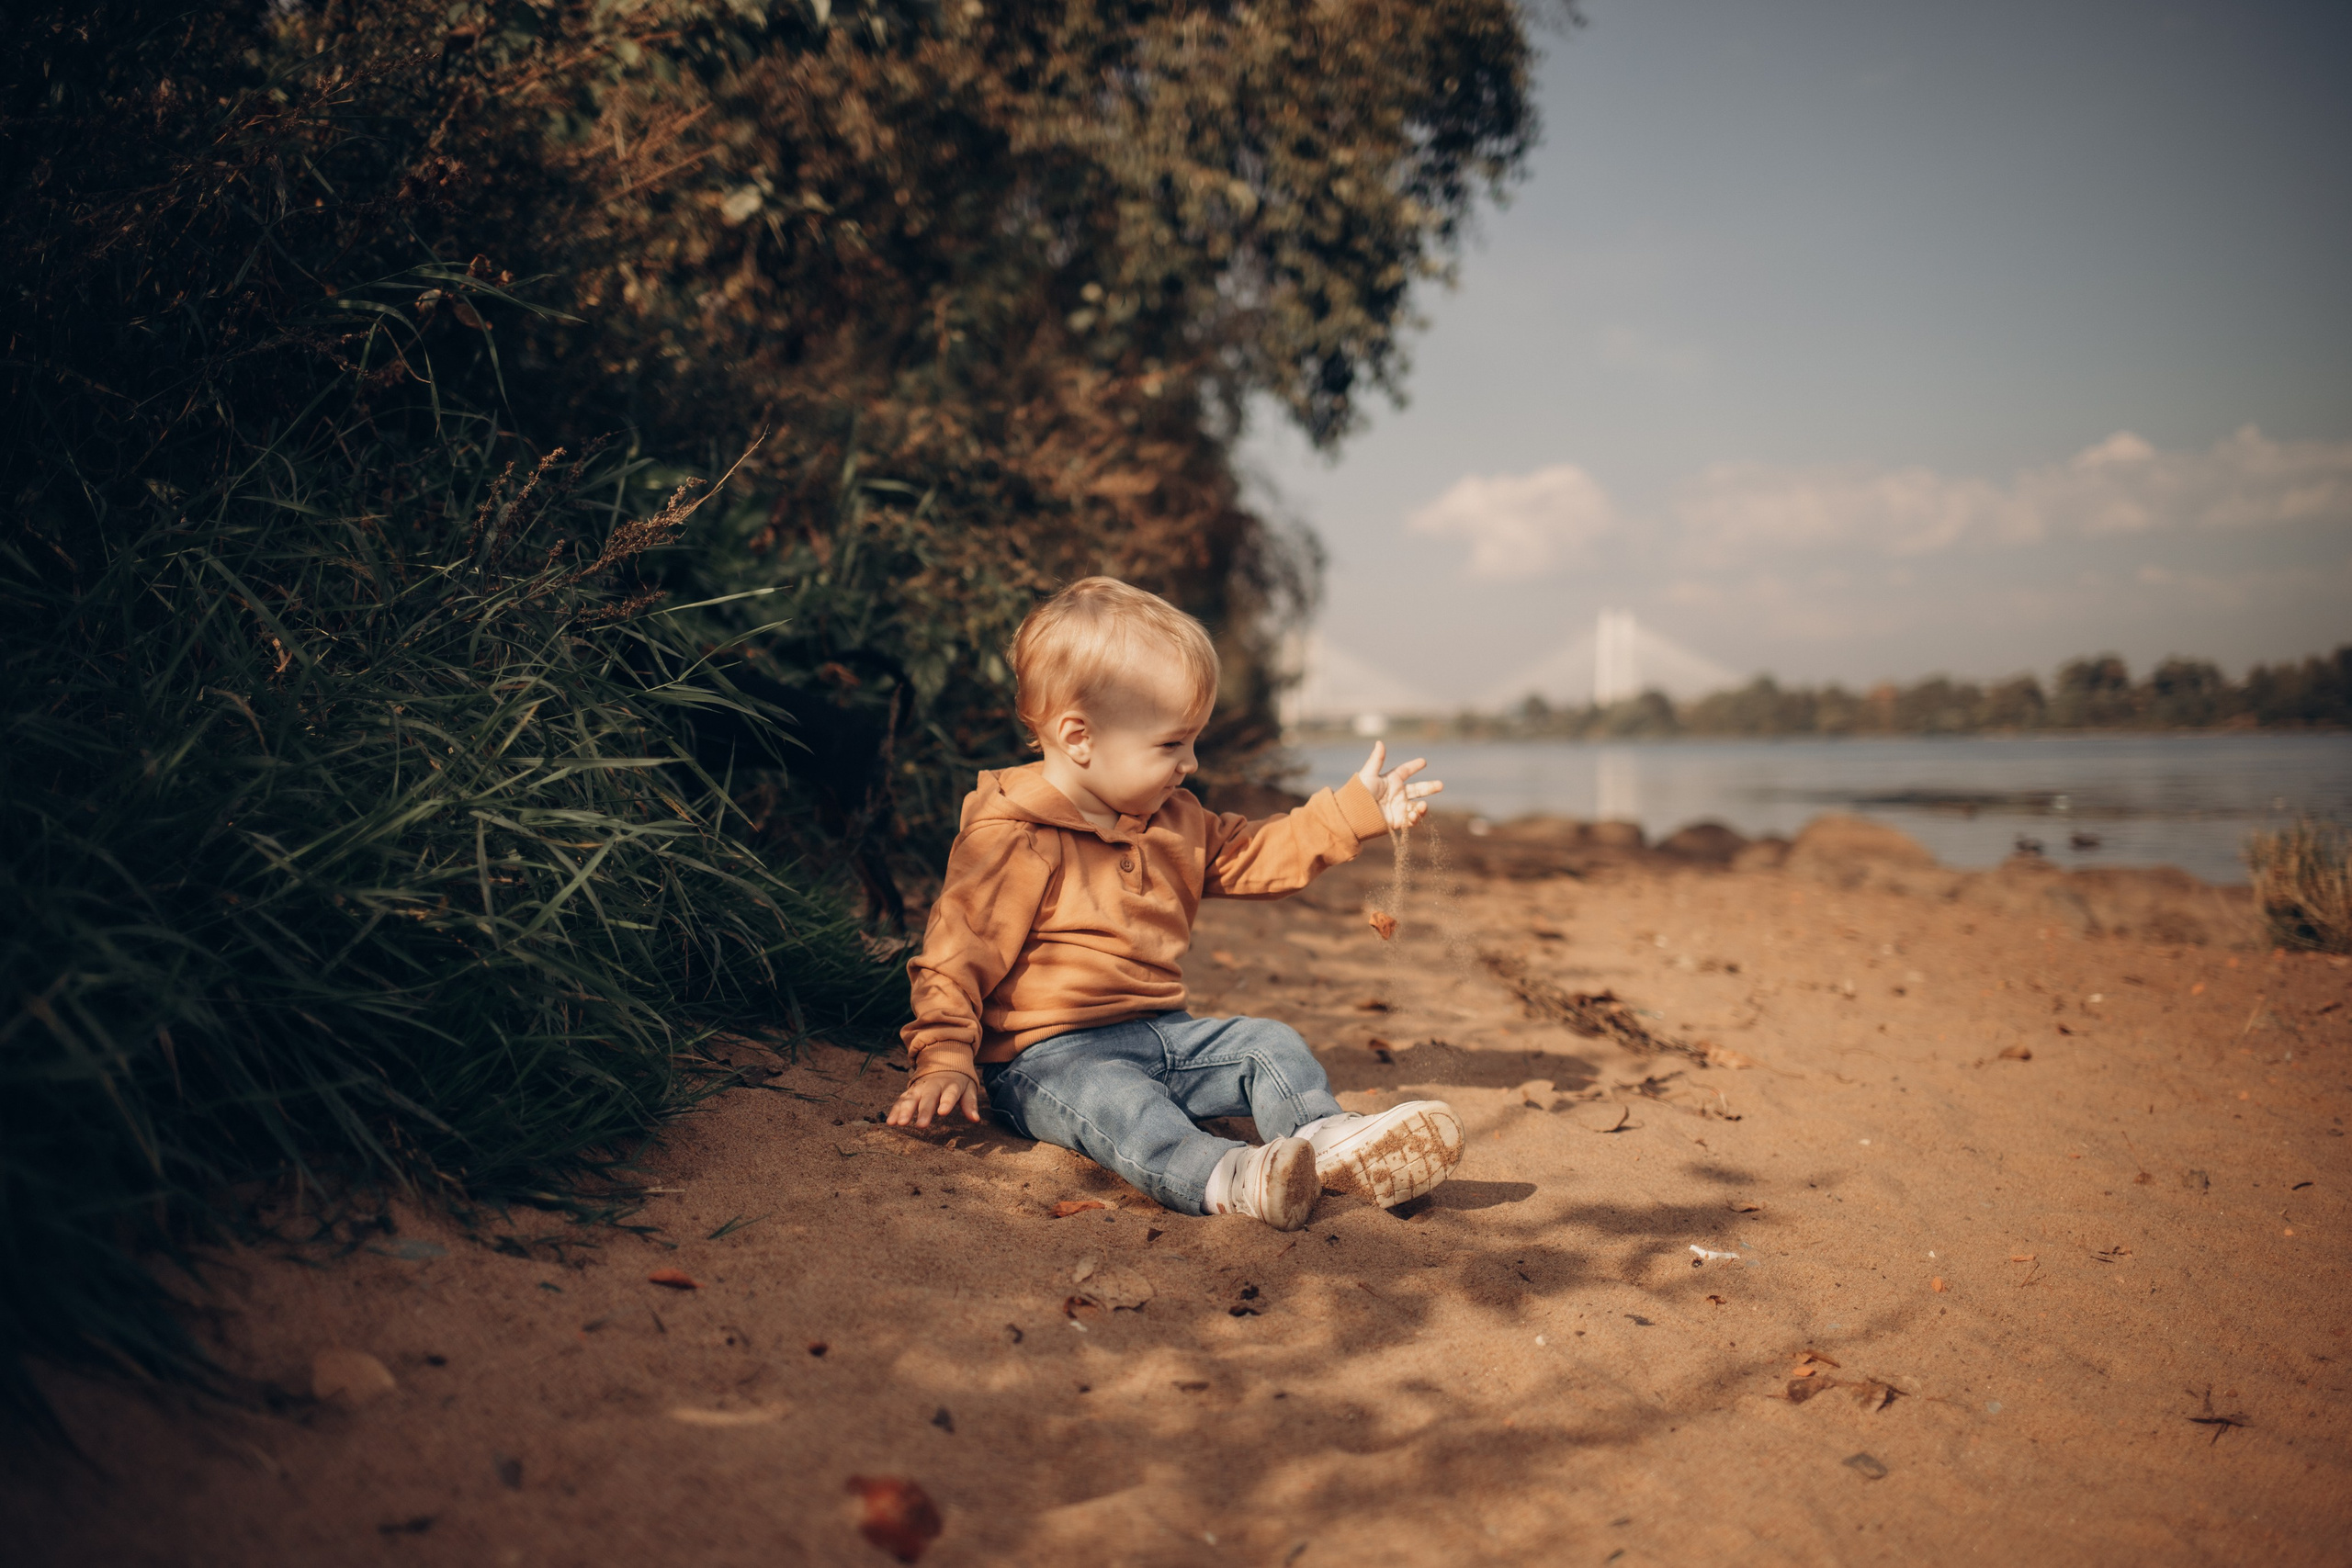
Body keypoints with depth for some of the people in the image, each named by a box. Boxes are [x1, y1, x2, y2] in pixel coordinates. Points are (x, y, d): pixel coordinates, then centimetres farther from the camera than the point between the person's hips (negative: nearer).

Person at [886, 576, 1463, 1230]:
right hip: (1051, 1054, -8)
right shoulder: (1011, 843, -13)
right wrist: (943, 1064, -20)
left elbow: (1258, 855, 20)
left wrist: (1355, 811, 12)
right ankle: (1226, 1178, -62)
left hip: (1164, 1034, 9)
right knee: (1110, 1099, -37)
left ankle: (1324, 1136, -31)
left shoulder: (1175, 822, 13)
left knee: (1270, 1043, -7)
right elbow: (954, 957, -13)